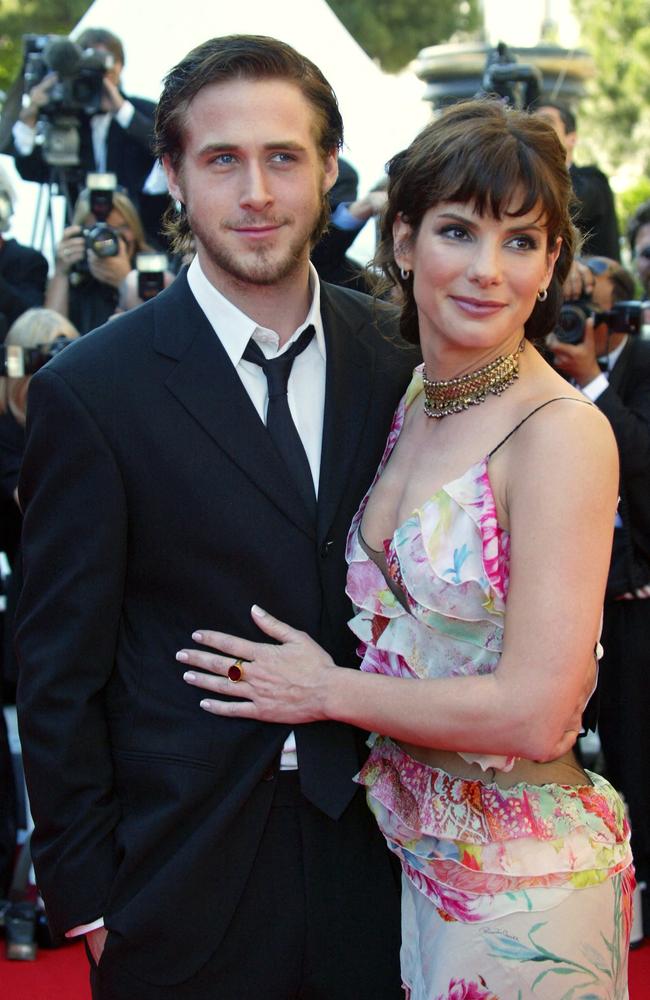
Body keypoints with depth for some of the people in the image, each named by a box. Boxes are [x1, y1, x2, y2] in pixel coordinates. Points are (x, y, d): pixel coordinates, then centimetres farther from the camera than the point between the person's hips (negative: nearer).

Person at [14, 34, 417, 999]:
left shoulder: (396, 356, -1)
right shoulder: (91, 391, -13)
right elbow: (59, 674, -8)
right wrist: (85, 891, -6)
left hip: (374, 851, 4)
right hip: (185, 879, -3)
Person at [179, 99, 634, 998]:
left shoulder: (562, 433, -21)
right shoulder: (408, 401, 3)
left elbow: (535, 712, -24)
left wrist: (331, 691, -15)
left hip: (519, 874, -7)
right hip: (405, 847, 7)